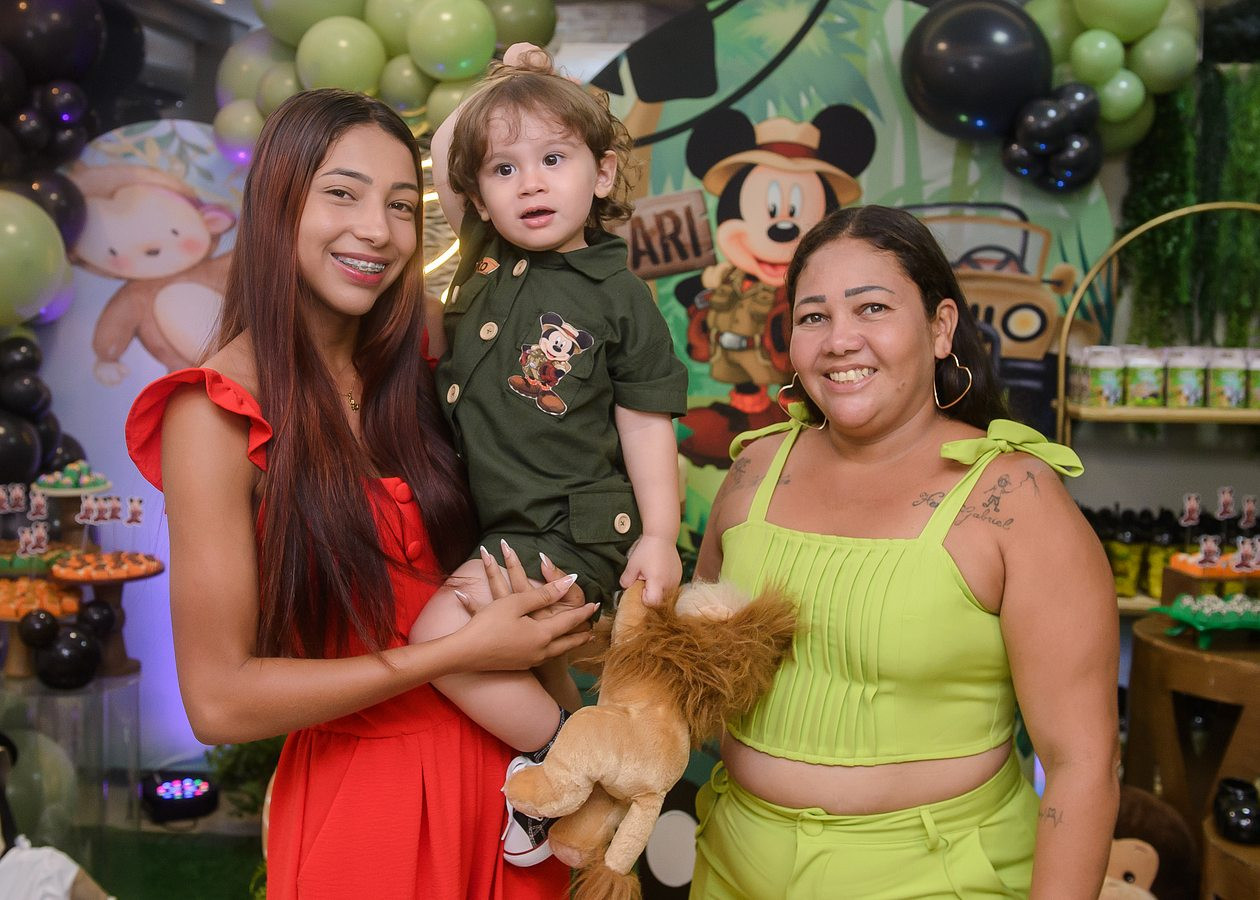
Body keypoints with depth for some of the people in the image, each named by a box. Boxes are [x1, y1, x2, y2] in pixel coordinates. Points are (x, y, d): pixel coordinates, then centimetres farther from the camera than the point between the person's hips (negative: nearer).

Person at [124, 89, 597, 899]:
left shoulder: (407, 371, 0)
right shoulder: (217, 414, -17)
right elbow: (219, 700, -18)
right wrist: (461, 652, -20)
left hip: (505, 767, 6)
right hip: (363, 789, -5)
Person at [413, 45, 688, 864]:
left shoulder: (619, 296, -9)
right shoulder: (487, 262, 5)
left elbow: (646, 423, -6)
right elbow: (439, 159, 17)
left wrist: (657, 536, -10)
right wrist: (494, 88, 10)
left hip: (570, 534, -7)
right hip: (499, 530, 7)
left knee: (443, 632, -22)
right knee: (527, 666, 21)